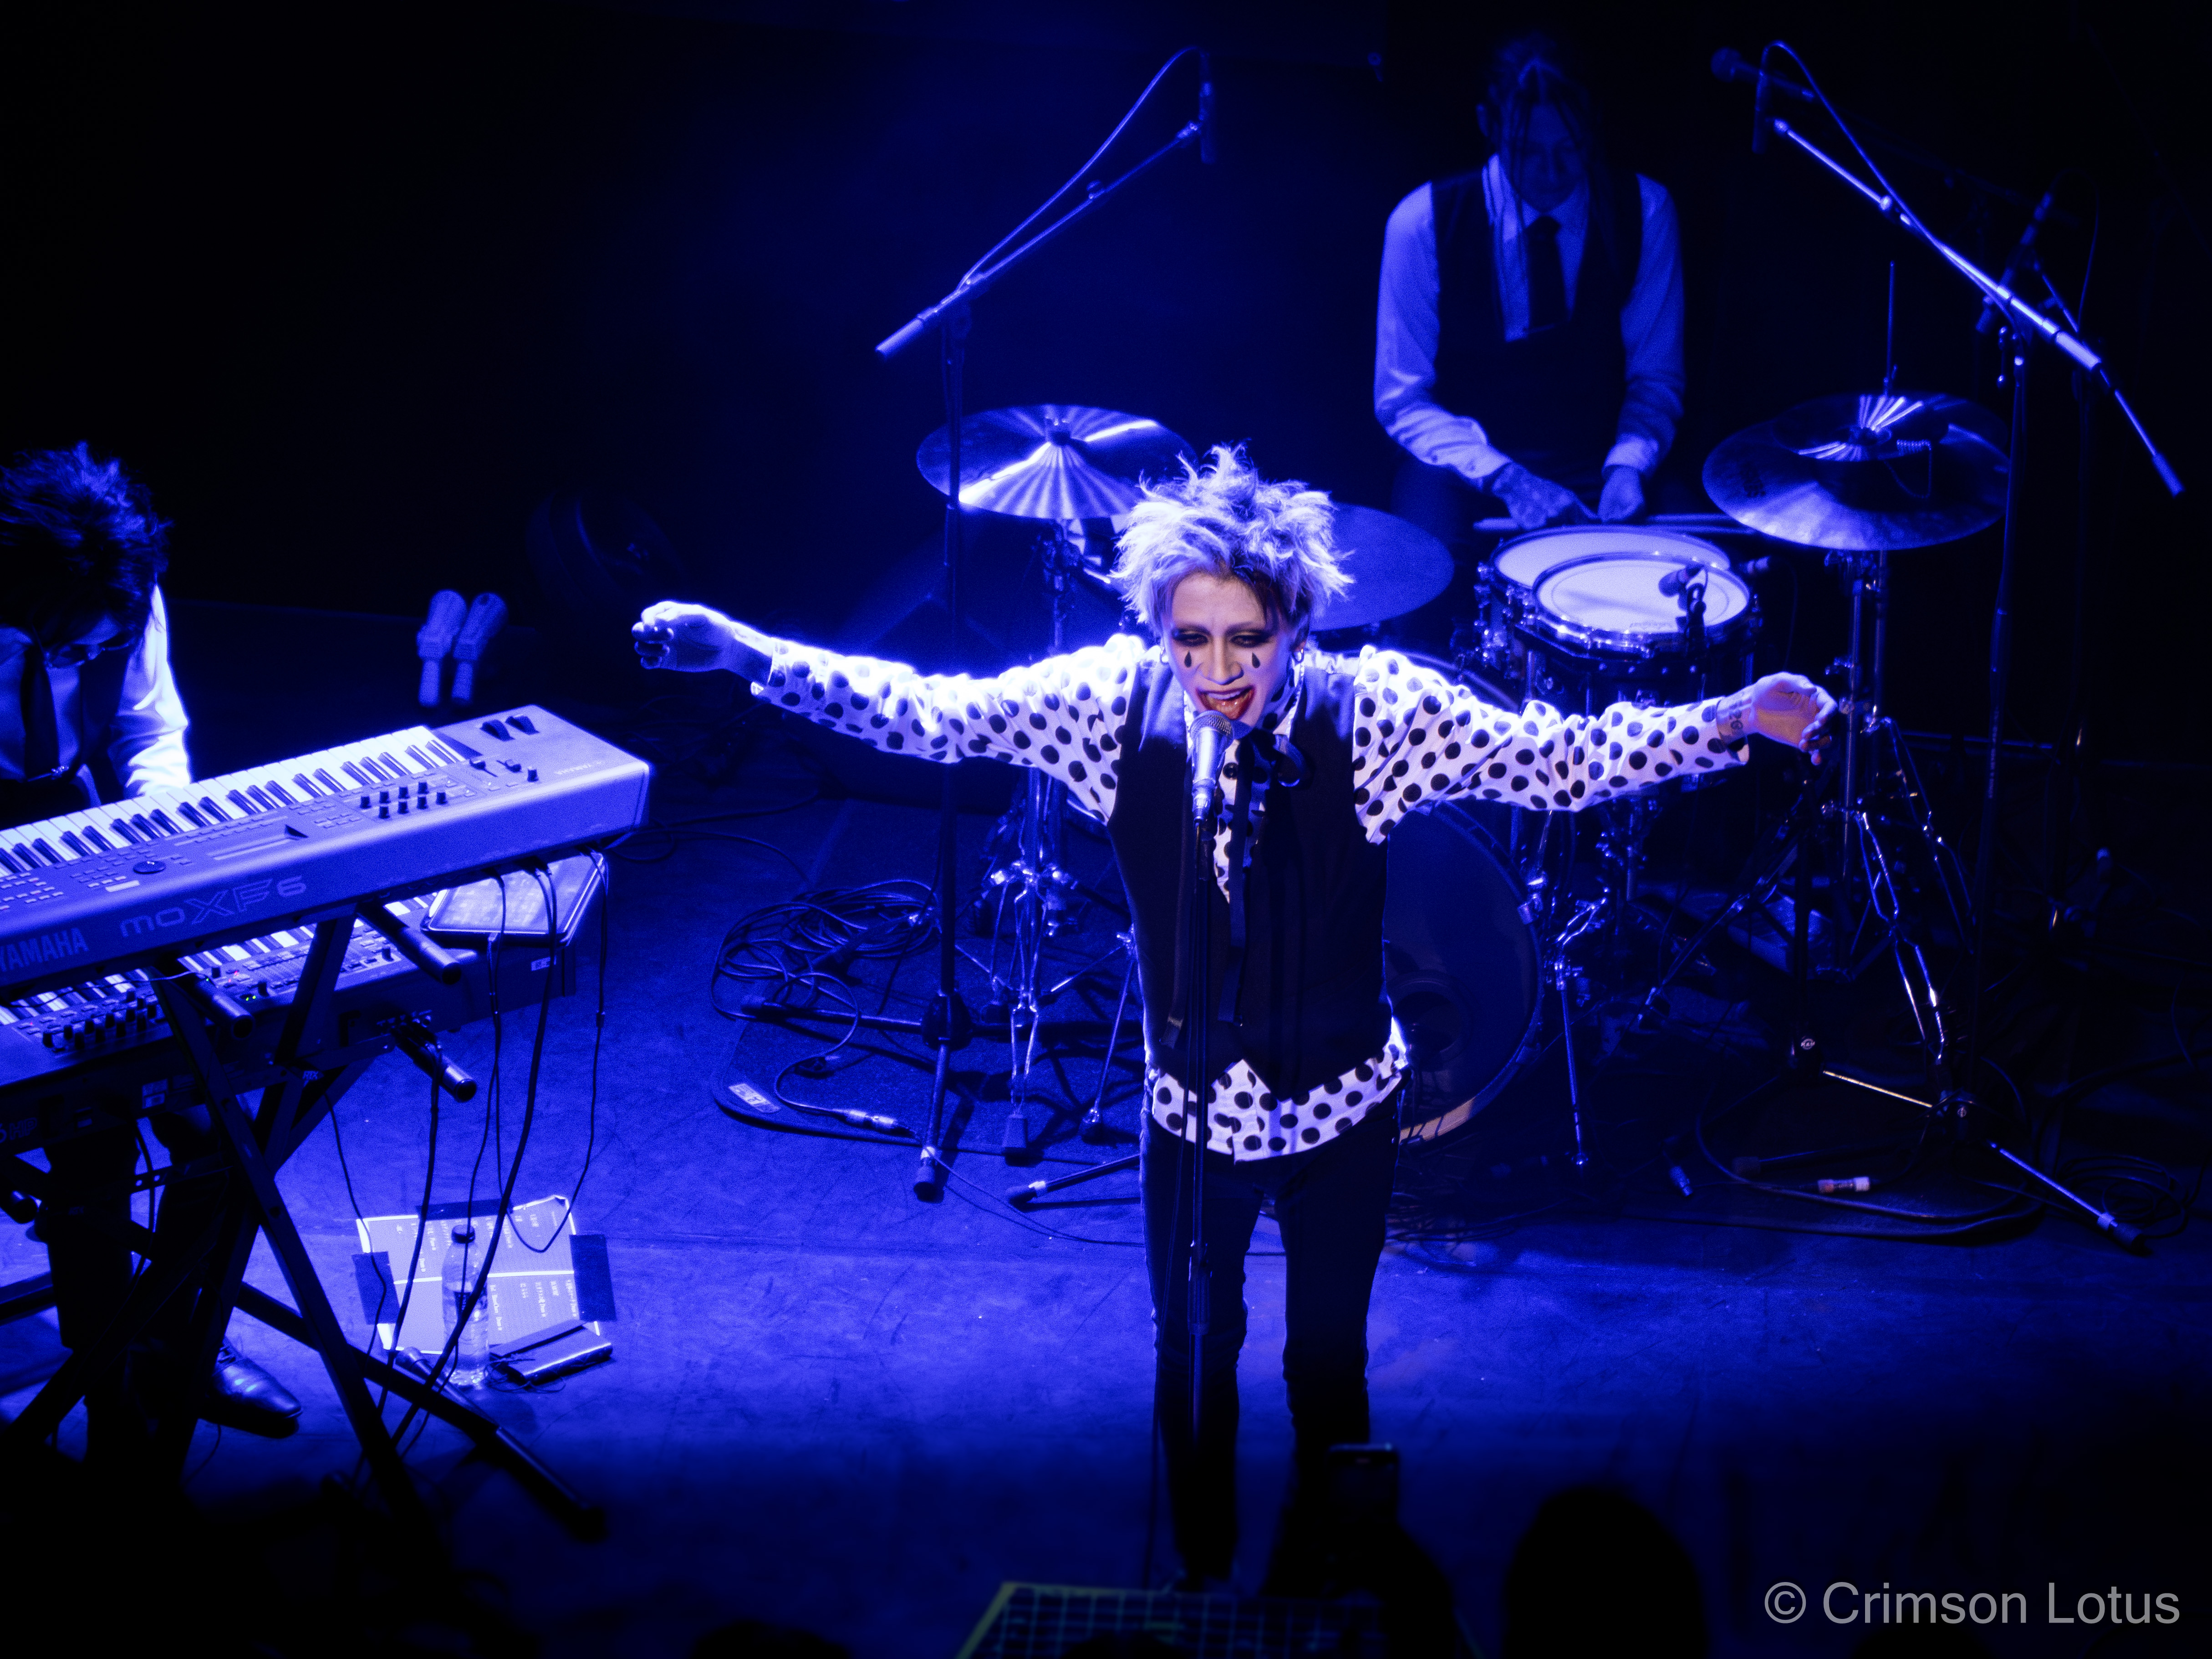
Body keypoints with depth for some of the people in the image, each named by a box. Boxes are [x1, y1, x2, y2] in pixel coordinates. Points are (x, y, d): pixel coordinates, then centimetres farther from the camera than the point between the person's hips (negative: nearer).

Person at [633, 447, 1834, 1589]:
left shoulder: (1370, 709, -21)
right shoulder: (1115, 700, -17)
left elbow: (1560, 761, -24)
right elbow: (929, 715, -14)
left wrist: (1738, 719, -38)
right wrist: (745, 652, -25)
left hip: (1339, 1111, -1)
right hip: (1190, 1110, 1)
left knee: (1328, 1363, 17)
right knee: (1192, 1360, 20)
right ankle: (1202, 1577, 45)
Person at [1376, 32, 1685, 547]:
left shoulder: (1643, 212, -3)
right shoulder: (1423, 223, -8)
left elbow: (1656, 379, 2)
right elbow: (1402, 401, -6)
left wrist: (1628, 465, -20)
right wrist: (1506, 480, -21)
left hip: (1598, 467, 2)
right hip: (1465, 476, -2)